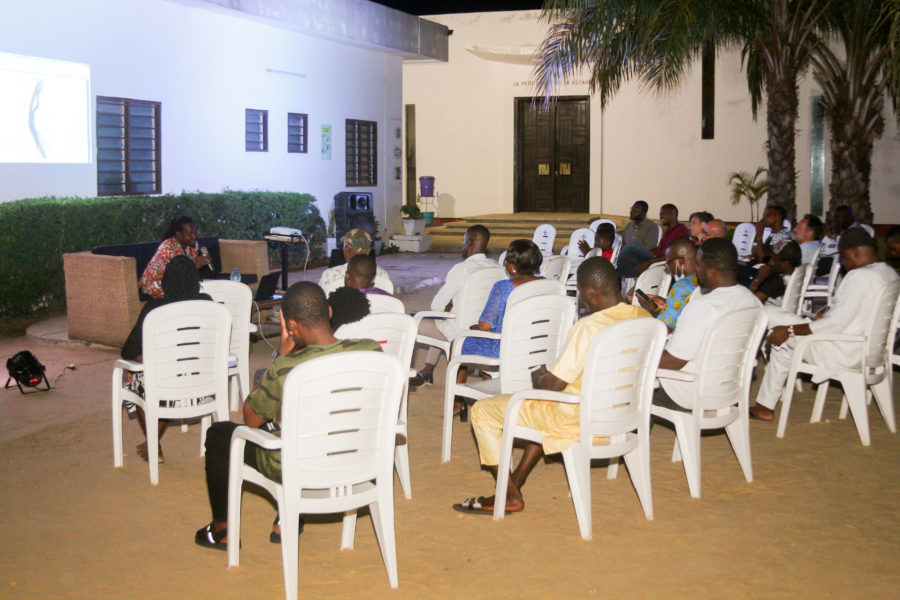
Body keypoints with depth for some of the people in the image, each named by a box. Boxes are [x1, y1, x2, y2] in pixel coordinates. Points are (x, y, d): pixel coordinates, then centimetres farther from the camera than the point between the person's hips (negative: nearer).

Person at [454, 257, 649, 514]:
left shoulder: (588, 327, -27)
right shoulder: (643, 317, -3)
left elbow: (555, 383, -22)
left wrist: (538, 378, 2)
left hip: (579, 418, -9)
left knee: (482, 411, 5)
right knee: (543, 408, 37)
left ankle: (510, 496, 13)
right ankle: (515, 483, 36)